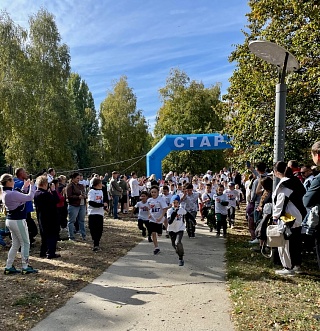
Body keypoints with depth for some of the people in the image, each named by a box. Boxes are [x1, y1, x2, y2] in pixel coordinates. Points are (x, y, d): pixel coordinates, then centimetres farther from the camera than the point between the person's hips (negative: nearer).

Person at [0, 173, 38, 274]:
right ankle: (25, 267, 8)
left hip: (10, 220, 10)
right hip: (18, 221, -10)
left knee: (15, 244, 17)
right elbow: (29, 197, -20)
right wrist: (32, 186, -6)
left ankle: (8, 267, 20)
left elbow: (20, 197, 18)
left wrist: (25, 187, 14)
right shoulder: (11, 194, -23)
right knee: (25, 243, 2)